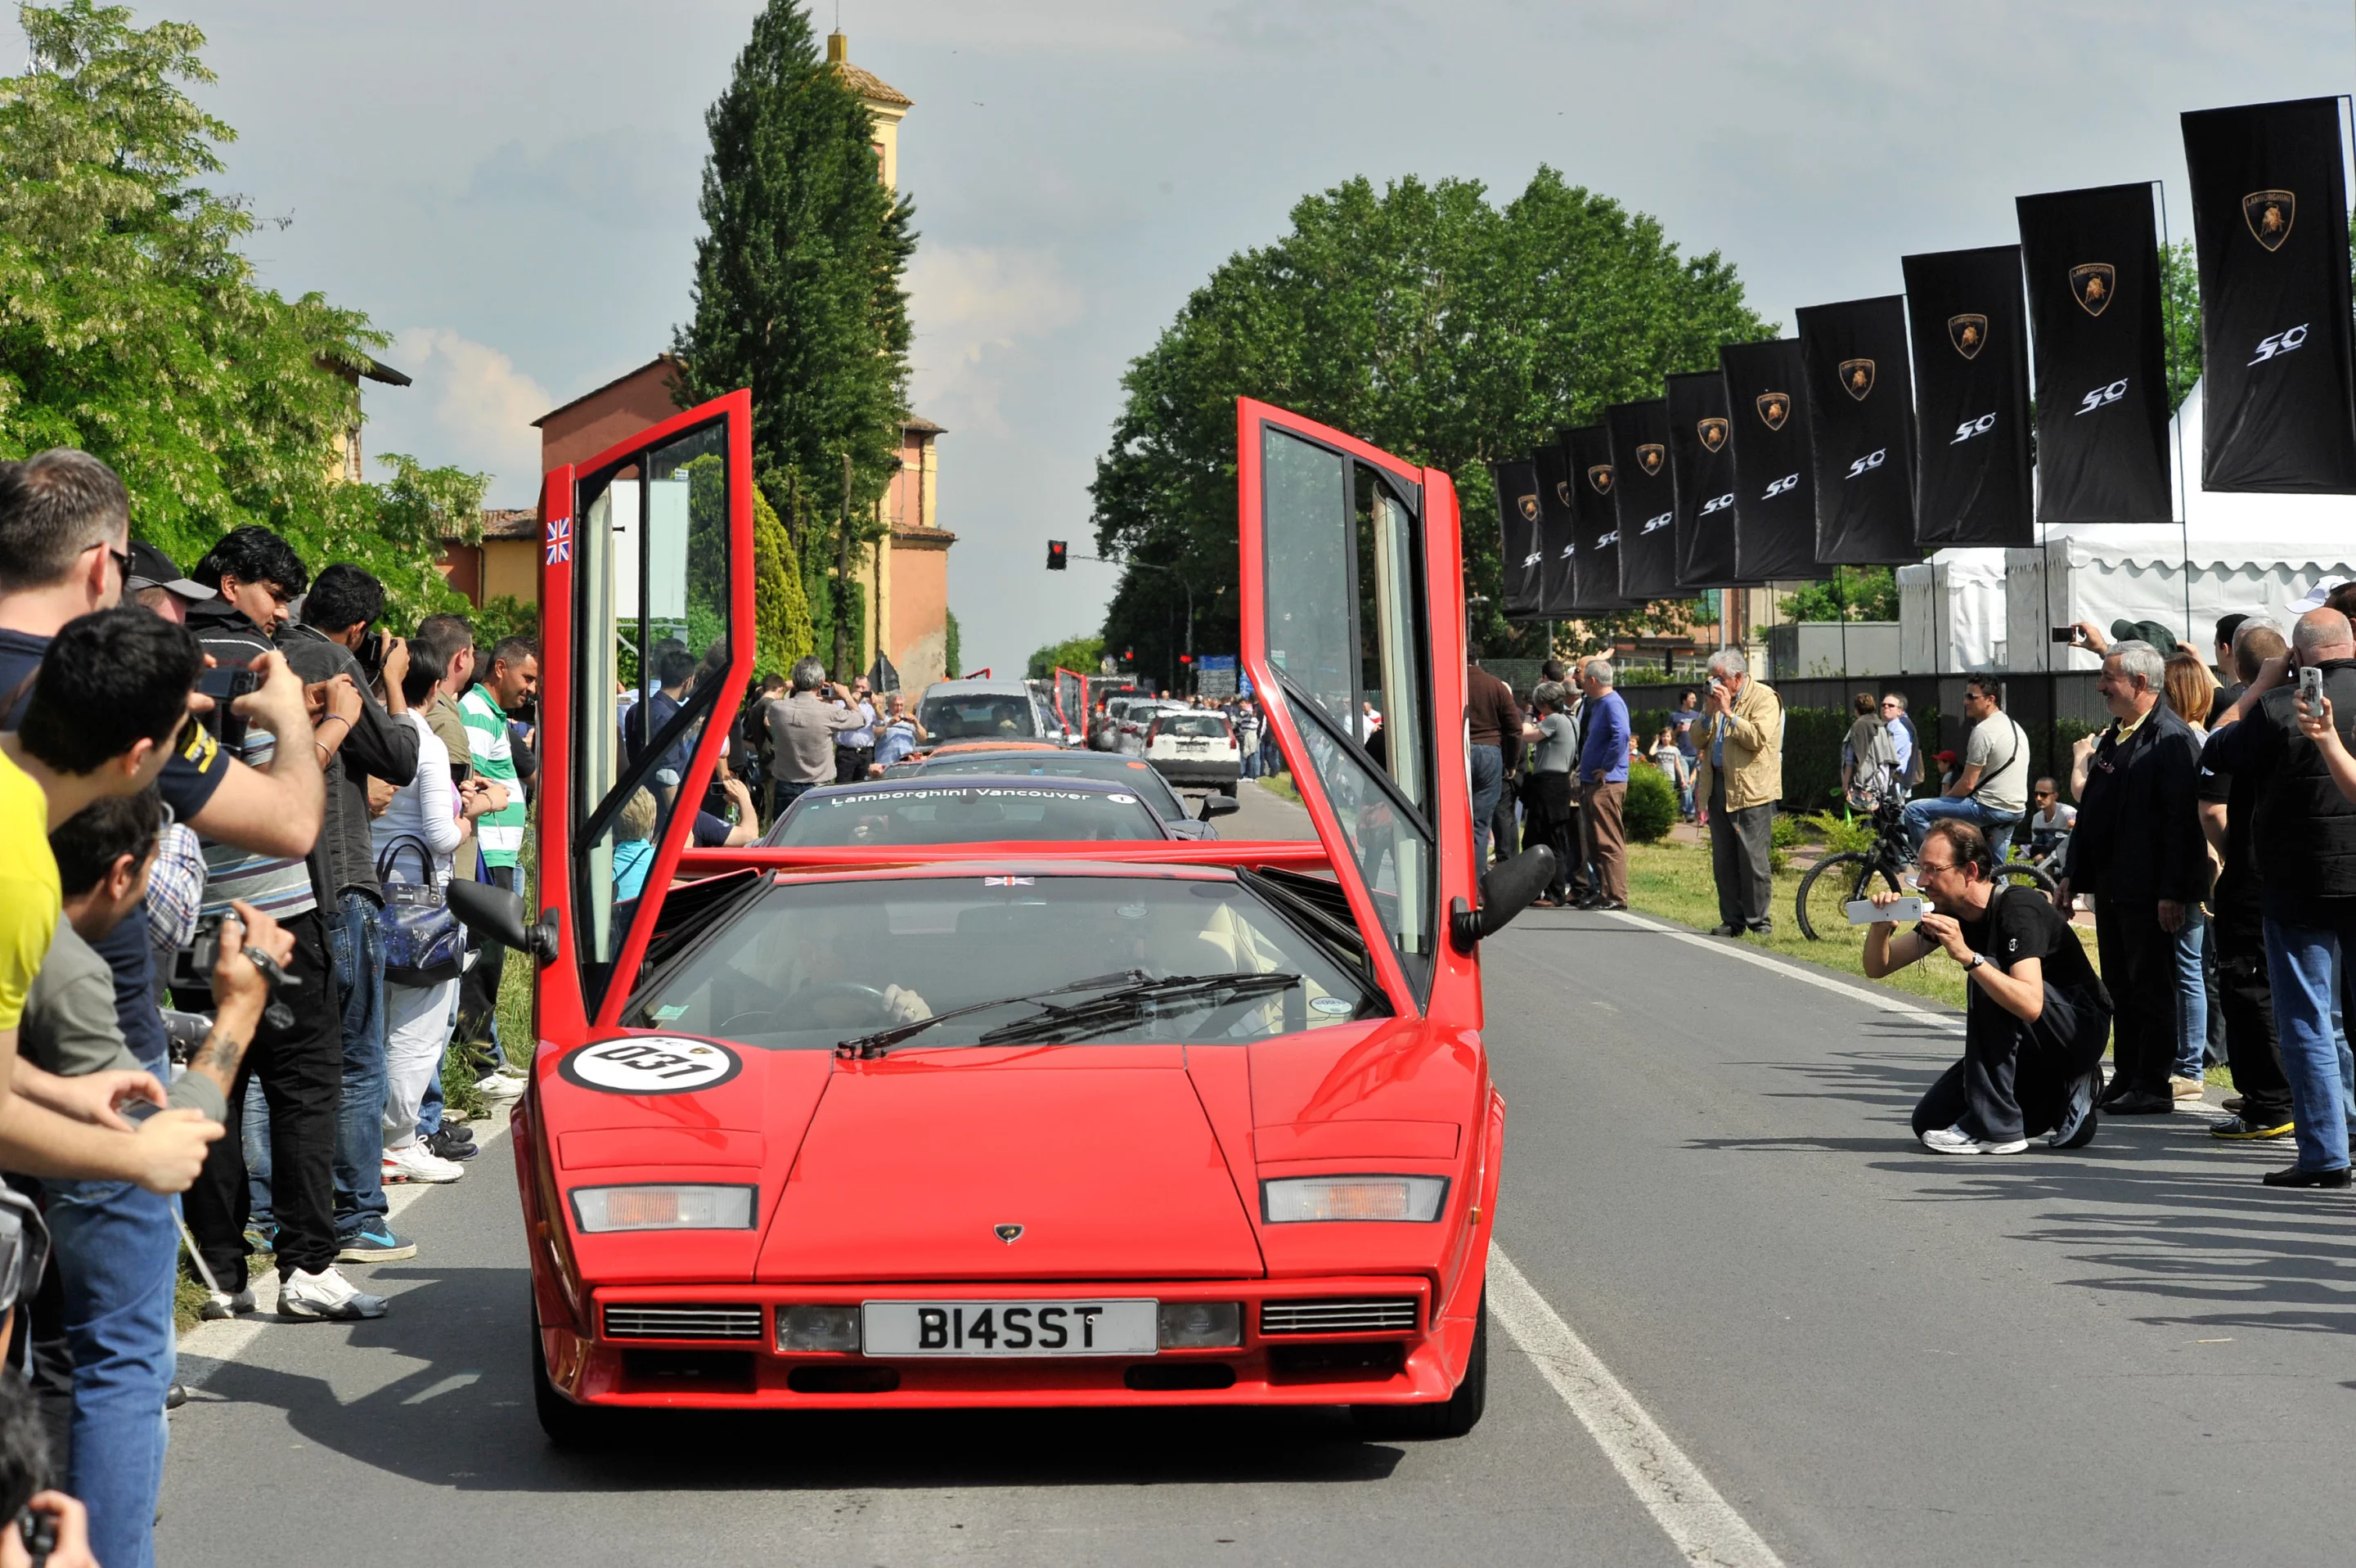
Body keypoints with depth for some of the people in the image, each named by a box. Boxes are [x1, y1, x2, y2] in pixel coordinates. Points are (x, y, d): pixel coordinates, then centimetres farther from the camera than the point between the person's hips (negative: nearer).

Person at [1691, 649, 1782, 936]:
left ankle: (1758, 920, 3)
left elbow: (1757, 738, -18)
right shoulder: (1716, 699, 16)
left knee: (1752, 858, -4)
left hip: (1749, 790, -7)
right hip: (1718, 787, 7)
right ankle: (1732, 920, 12)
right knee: (1723, 859, 7)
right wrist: (1708, 712, -2)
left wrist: (1728, 712, -15)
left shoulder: (1764, 698, -5)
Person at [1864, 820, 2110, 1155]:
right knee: (1930, 1121, -3)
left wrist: (1967, 956, -48)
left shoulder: (2018, 910, -26)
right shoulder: (1952, 913, -1)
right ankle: (2060, 1103, 11)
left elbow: (2030, 1005, -40)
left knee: (1986, 976, -32)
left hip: (2082, 1031, -8)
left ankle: (1995, 1127, -25)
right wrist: (1880, 927, -21)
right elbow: (1877, 967, 1)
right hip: (2032, 1050, 8)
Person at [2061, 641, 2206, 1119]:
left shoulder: (2171, 739, -14)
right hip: (2110, 887, 9)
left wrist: (2172, 892, -22)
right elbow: (2091, 808, 21)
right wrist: (2073, 873, 18)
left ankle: (2153, 1088, 4)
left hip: (2149, 893, -9)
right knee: (2120, 988, 14)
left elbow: (2182, 819, -19)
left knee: (2151, 989, -2)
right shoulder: (2114, 737, 15)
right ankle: (2126, 1080, 22)